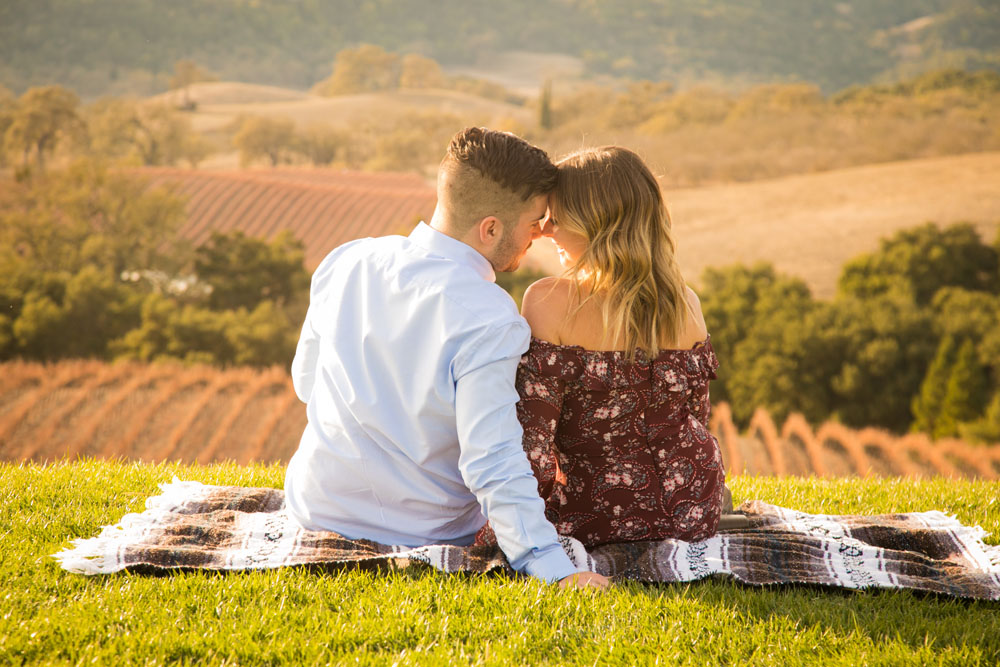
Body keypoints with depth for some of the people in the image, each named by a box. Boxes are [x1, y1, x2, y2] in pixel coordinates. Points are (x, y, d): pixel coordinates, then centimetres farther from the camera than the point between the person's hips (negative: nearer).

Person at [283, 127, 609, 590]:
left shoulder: (344, 263, -7)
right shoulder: (490, 322, -27)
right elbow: (493, 462, -32)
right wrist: (556, 570, -33)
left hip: (316, 512, 5)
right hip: (425, 535, -5)